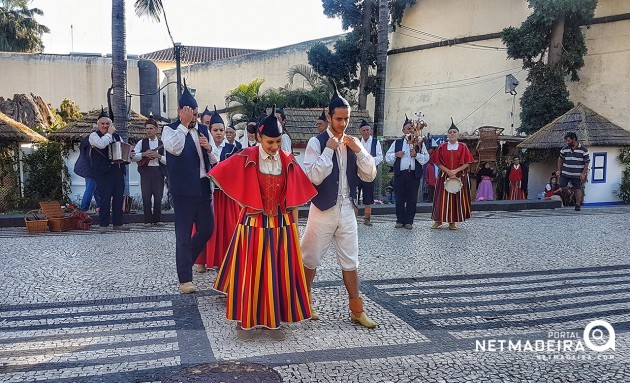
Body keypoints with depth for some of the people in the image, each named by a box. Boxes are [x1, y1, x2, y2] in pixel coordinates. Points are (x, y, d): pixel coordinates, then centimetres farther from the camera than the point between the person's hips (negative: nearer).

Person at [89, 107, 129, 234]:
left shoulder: (116, 136, 19)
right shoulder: (94, 135, 2)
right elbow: (101, 144, -20)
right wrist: (109, 133, -6)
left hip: (118, 171, 6)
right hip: (103, 172, -5)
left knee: (118, 197, 7)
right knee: (105, 198, -6)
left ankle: (117, 223, 15)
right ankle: (103, 224, 2)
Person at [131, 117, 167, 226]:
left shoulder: (162, 143, 8)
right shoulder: (142, 142, 9)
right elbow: (133, 157, 0)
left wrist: (158, 156, -14)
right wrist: (144, 154, -14)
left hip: (158, 171, 0)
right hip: (145, 171, 0)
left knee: (158, 196, 1)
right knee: (146, 196, 0)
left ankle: (157, 219, 12)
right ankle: (148, 220, 7)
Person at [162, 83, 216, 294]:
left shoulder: (203, 130, 13)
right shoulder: (170, 130, -3)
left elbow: (214, 161, 16)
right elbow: (175, 148, -26)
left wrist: (209, 148, -5)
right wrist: (184, 124, -21)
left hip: (204, 187, 6)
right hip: (184, 189, -6)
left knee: (206, 229, 12)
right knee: (183, 234, 1)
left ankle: (187, 260, 36)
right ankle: (185, 279, 8)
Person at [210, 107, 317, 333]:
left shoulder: (288, 161, 1)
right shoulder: (246, 159, -7)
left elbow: (293, 198, 6)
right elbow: (221, 177, -1)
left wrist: (295, 229, 7)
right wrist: (247, 206, 0)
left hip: (282, 225, 3)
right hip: (254, 224, -2)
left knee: (280, 272, 8)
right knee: (251, 271, 5)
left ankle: (274, 317, 22)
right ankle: (246, 317, 20)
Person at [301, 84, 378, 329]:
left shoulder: (352, 143, 8)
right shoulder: (317, 142, -8)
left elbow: (370, 175, 3)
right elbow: (314, 177, -19)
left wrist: (359, 150, -9)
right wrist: (329, 149, -20)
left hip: (347, 210, 5)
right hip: (323, 210, -4)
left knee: (350, 261, 10)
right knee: (311, 258, 8)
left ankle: (356, 310, 21)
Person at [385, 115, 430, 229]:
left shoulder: (420, 143, 10)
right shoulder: (397, 142, 13)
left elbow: (426, 158, 3)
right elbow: (387, 156, 13)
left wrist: (416, 154, -12)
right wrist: (396, 155, -4)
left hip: (414, 174, -1)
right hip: (400, 174, 1)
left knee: (412, 199, 1)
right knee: (400, 198, 4)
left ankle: (409, 221, 9)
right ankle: (400, 220, 13)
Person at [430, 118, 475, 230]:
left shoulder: (462, 147, 3)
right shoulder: (442, 147, 4)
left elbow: (467, 163, -2)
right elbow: (438, 162, 0)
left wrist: (455, 171, -15)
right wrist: (448, 171, -13)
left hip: (459, 177, 0)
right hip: (444, 176, 0)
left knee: (457, 198, 0)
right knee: (442, 198, -1)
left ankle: (452, 222, 6)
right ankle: (438, 221, 6)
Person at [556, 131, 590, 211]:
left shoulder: (583, 149, -5)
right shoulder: (564, 149, 3)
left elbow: (587, 162, -2)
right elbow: (560, 159, 16)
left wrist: (583, 173, -8)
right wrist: (559, 170, 10)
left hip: (577, 174, -2)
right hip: (565, 173, 2)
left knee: (577, 189, 5)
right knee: (562, 186, -9)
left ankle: (578, 204, 20)